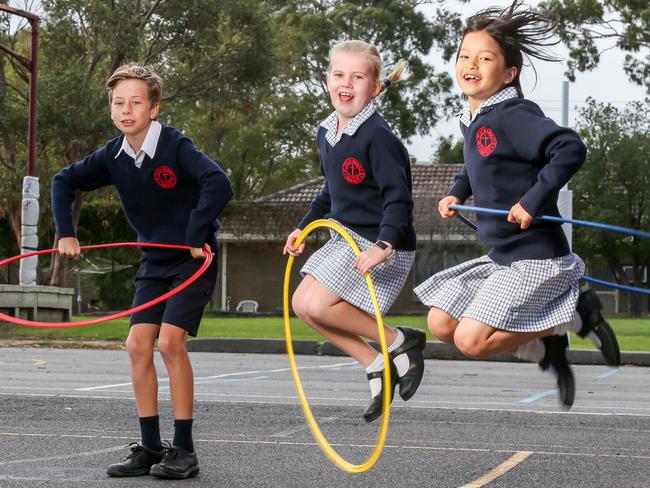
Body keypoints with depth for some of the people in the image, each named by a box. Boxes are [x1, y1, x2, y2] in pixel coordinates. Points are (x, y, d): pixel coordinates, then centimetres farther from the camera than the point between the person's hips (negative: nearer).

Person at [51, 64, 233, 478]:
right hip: (155, 260, 6)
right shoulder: (114, 156, -3)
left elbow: (219, 185, -34)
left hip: (194, 257, -6)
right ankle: (151, 449, 6)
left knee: (170, 341, -17)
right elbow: (65, 181, 12)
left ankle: (184, 450, -8)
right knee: (138, 344, -2)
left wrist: (196, 235, -30)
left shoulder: (175, 146, -21)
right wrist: (66, 233, 2)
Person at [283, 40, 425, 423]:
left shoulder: (377, 136, -19)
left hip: (382, 247, -9)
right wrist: (304, 228, 25)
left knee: (316, 304, -18)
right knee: (302, 304, 8)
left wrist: (385, 244, -37)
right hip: (347, 239, 9)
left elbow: (398, 197, -25)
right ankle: (378, 368, 11)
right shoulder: (326, 133, 8)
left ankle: (400, 343, -4)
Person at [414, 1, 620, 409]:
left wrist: (533, 200, -29)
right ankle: (545, 349, 15)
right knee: (440, 325, 10)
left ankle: (577, 314, -1)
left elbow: (572, 149, -32)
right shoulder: (473, 122, 9)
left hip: (535, 257, -9)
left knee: (471, 340, -17)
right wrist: (457, 194, 15)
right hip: (500, 257, 9)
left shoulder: (514, 115, -19)